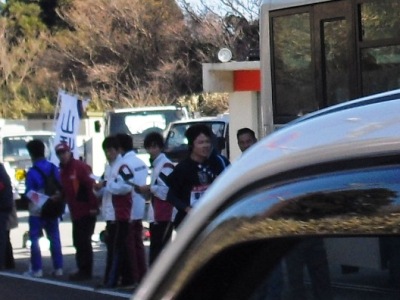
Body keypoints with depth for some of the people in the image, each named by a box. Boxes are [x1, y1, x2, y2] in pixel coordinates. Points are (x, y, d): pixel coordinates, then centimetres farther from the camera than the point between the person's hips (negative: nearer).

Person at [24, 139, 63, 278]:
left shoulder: (32, 172, -15)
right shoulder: (54, 168, 2)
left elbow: (28, 193, -9)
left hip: (36, 211, -5)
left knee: (35, 239, 1)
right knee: (54, 238, 9)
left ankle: (36, 269, -1)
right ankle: (58, 268, 9)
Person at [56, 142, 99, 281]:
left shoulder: (80, 167, -14)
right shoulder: (63, 171, 14)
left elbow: (91, 185, -20)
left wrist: (93, 206, -22)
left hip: (87, 211, -9)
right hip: (75, 212, 9)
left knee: (84, 242, -6)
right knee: (78, 242, 13)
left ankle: (86, 271, -1)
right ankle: (82, 270, 21)